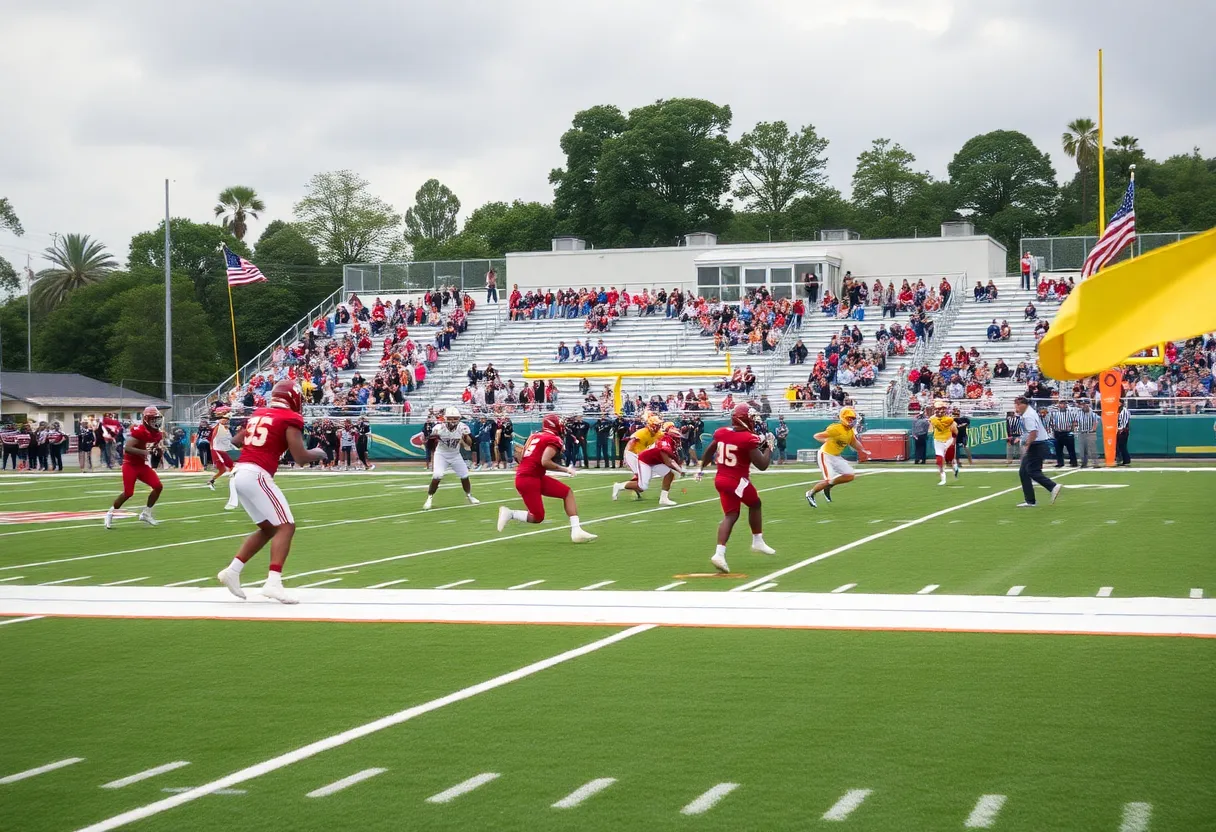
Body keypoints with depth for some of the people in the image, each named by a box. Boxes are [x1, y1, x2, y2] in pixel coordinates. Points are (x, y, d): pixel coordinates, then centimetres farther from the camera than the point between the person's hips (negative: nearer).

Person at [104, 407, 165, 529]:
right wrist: (143, 452, -38)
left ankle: (146, 513, 9)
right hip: (130, 465, -8)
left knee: (158, 486, -5)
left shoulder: (157, 434, 3)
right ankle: (110, 514, 12)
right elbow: (127, 448, -30)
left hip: (142, 465, 8)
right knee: (128, 493, -9)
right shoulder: (139, 431, -23)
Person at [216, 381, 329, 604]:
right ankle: (273, 582, -18)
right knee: (286, 527, -5)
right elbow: (301, 458, -7)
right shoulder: (290, 419, -3)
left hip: (239, 474, 8)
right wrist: (318, 454, 13)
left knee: (268, 529, 18)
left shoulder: (258, 415, 19)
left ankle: (232, 570, 13)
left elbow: (236, 441, 30)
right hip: (256, 476, -8)